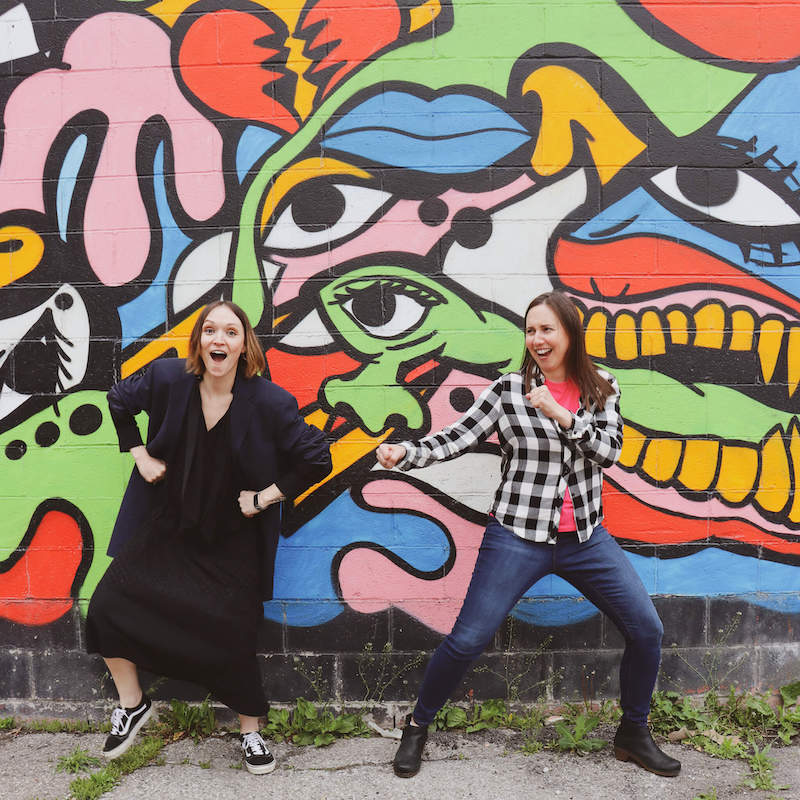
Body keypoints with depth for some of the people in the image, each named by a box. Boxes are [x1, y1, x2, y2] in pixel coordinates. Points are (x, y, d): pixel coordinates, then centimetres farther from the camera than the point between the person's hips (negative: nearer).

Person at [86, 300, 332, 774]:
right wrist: (141, 455, 2)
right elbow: (120, 401, 10)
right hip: (167, 525, 3)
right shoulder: (168, 378, -12)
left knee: (233, 636, -1)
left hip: (233, 541, -3)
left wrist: (266, 497, -13)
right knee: (109, 602, -5)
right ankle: (132, 705, 20)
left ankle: (251, 732, 25)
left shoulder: (270, 402, -20)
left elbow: (317, 461, -13)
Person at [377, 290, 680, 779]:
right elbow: (455, 439, -8)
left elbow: (611, 450, -6)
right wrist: (405, 454, -24)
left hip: (586, 537, 3)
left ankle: (633, 734, 28)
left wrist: (563, 415, -19)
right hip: (518, 537, -3)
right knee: (467, 641, -4)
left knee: (647, 629, 4)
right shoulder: (508, 390, -4)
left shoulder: (601, 390, 6)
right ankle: (418, 727, 21)